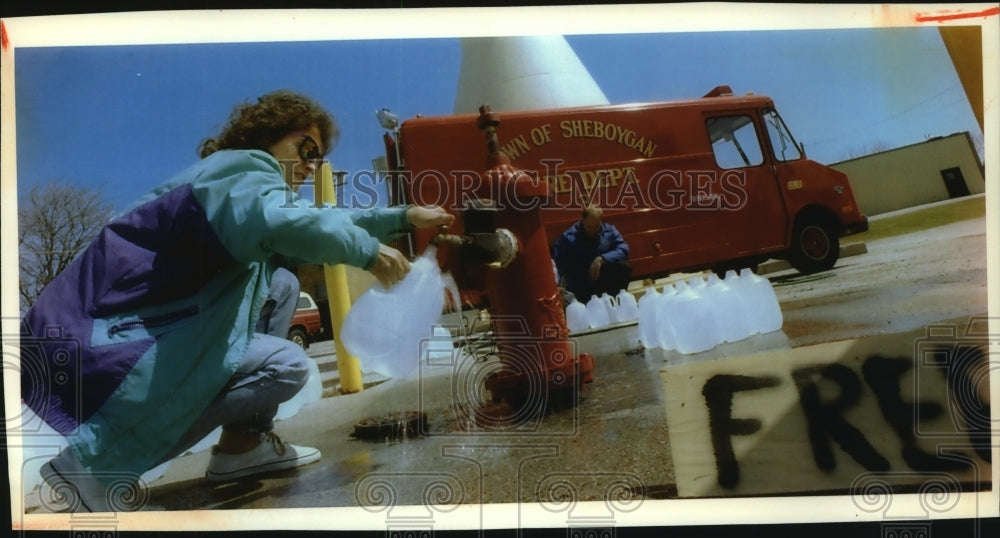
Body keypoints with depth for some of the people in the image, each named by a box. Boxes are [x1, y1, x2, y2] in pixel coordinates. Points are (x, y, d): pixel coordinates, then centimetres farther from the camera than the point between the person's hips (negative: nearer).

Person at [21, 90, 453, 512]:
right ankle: (97, 461, -12)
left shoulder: (239, 180, 19)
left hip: (150, 324, 10)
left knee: (281, 285, 11)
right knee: (287, 365, -15)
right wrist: (369, 251, -23)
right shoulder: (245, 171, -13)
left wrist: (404, 217, 22)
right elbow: (287, 225, -37)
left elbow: (317, 220, 27)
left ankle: (243, 444, 14)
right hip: (111, 344, -10)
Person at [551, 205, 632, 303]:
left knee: (624, 267, -22)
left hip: (605, 283, 3)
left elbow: (623, 250, -15)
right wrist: (558, 287, -32)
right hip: (580, 291, -3)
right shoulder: (568, 237, -9)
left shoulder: (609, 231, -1)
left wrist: (602, 259, -29)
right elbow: (556, 264, -16)